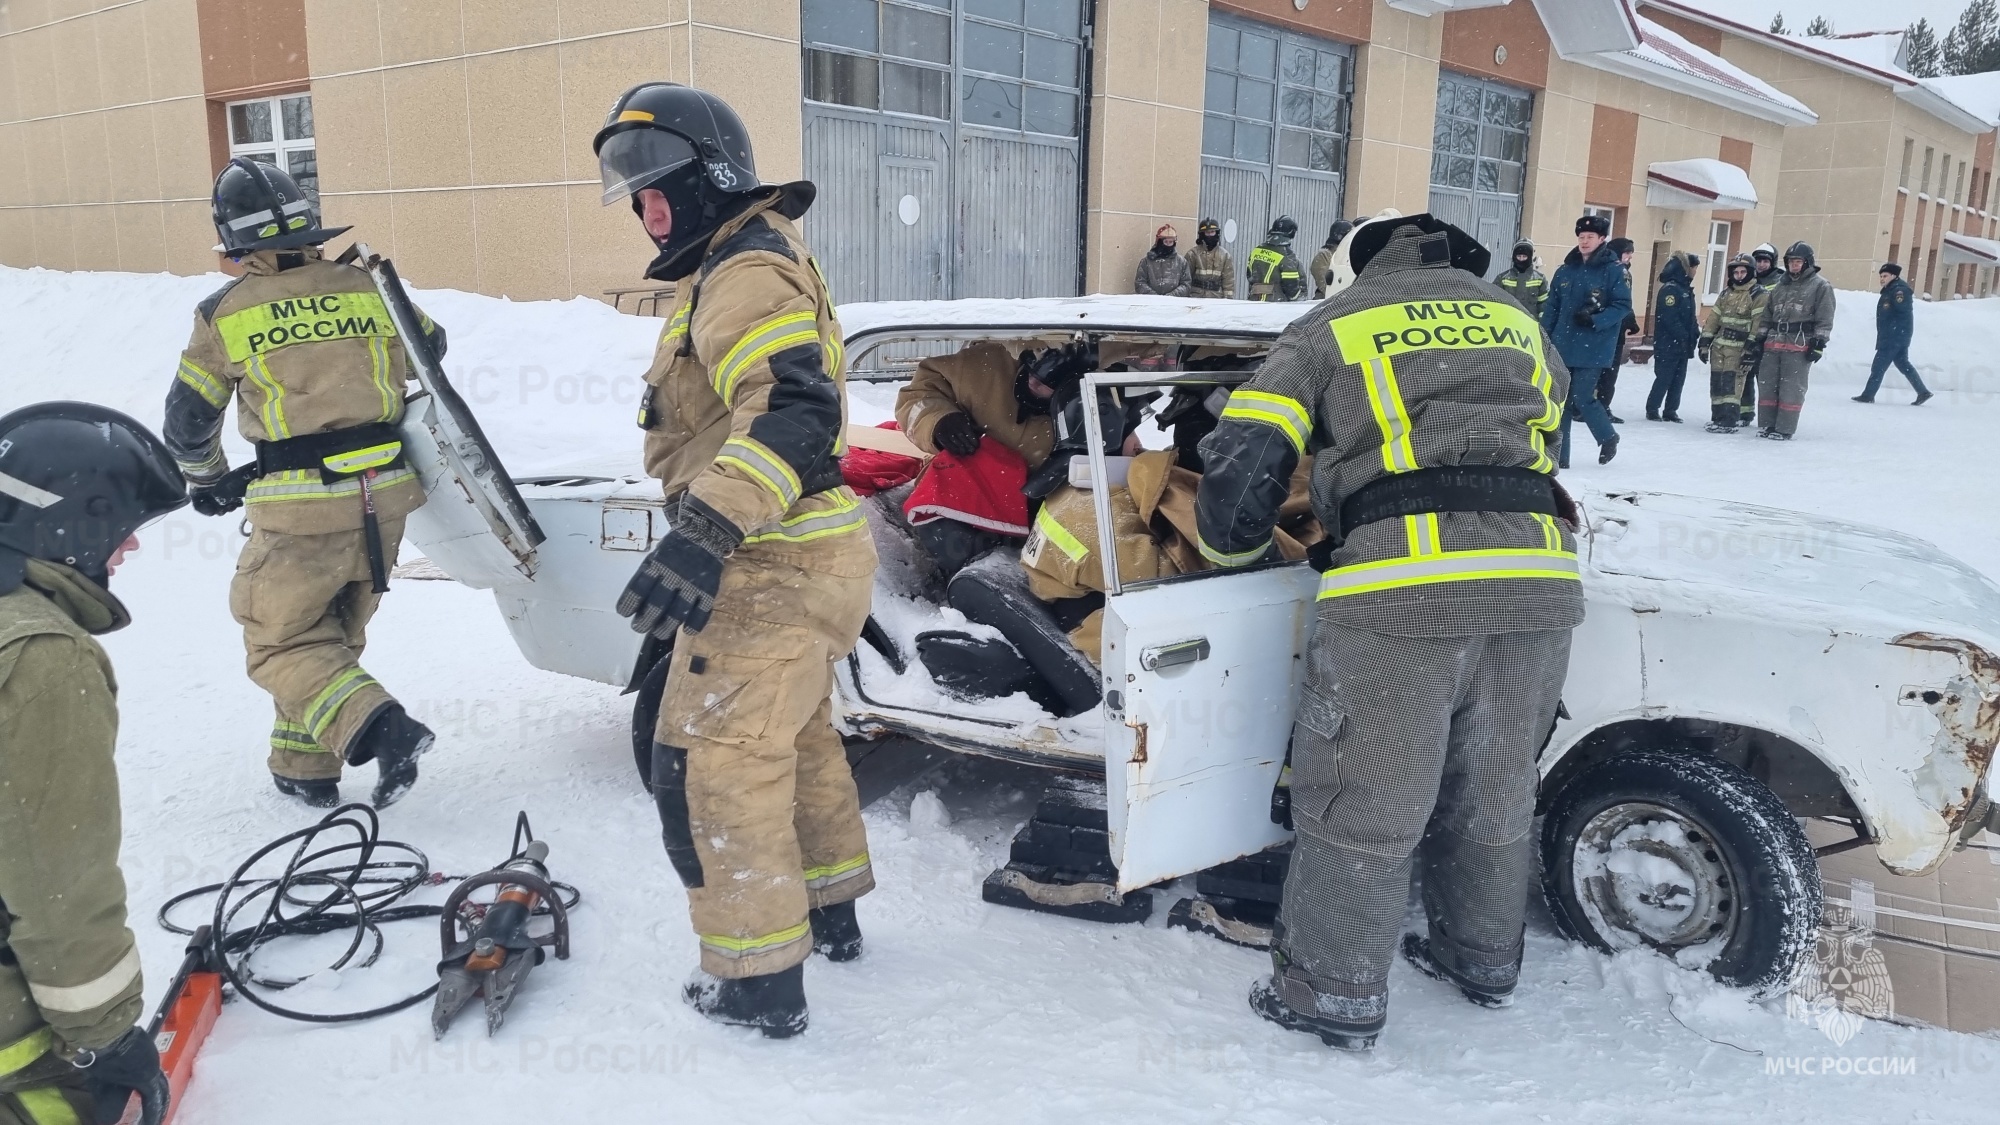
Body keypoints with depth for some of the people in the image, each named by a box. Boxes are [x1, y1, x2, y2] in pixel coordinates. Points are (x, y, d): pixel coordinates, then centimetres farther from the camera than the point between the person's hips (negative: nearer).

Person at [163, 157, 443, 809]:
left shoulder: (225, 314, -3)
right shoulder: (366, 287, 3)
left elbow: (187, 422, 7)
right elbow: (431, 349, 22)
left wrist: (208, 480, 27)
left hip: (301, 510, -4)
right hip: (385, 497, 4)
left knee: (280, 640, 9)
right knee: (334, 633, 20)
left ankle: (377, 726, -14)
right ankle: (306, 768, 27)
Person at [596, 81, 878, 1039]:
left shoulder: (744, 274, -16)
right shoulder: (749, 264, 20)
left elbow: (795, 410, -32)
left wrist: (704, 532, -41)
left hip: (770, 570, -11)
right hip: (802, 560, 11)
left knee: (713, 763, -3)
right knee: (797, 739, 23)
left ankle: (759, 982, 8)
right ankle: (829, 914, 40)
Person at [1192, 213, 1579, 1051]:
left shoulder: (1328, 331, 12)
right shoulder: (1514, 320, 24)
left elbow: (1241, 463, 3)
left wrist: (1230, 553, 21)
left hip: (1400, 587, -5)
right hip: (1535, 580, 5)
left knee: (1360, 802, 6)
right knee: (1492, 792, 21)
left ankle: (1335, 996, 17)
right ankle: (1483, 961, 38)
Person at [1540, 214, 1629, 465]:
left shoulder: (1614, 270, -4)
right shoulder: (1565, 270, 10)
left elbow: (1623, 305, -7)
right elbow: (1551, 308, 12)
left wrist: (1595, 320, -21)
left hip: (1594, 349, -5)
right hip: (1563, 346, 5)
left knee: (1581, 398, -7)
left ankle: (1608, 438, 21)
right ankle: (1558, 455, 12)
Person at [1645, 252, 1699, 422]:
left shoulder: (1685, 289, 16)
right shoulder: (1670, 289, -14)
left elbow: (1689, 316, 19)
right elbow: (1669, 318, -21)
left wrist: (1696, 330, 5)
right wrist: (1684, 336, -21)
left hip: (1682, 345, 9)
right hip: (1668, 344, -9)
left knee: (1678, 379, 10)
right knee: (1664, 378, -5)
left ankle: (1670, 410, 16)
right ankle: (1652, 410, 3)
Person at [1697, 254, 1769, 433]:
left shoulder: (1760, 295, -6)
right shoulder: (1726, 293, 15)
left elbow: (1759, 323, -12)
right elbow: (1713, 318, 16)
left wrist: (1751, 348, -18)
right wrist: (1704, 342, 10)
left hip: (1739, 348, -6)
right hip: (1719, 345, 7)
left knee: (1732, 382, -13)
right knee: (1716, 381, 7)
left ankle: (1729, 420, -13)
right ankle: (1717, 416, 16)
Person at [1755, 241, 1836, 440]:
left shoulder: (1821, 286, 1)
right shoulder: (1780, 285, 19)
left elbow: (1824, 319, -4)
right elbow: (1768, 315, 22)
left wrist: (1819, 343, -11)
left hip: (1799, 345, -6)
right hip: (1774, 342, 6)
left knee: (1791, 388, -6)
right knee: (1768, 384, 4)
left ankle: (1785, 429, -4)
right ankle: (1766, 425, 10)